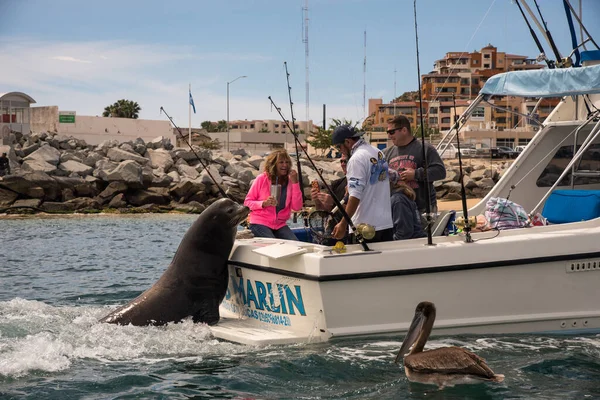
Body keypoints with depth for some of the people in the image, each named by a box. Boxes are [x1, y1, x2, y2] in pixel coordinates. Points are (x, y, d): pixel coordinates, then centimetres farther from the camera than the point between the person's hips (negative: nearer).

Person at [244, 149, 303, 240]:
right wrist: (264, 203, -19)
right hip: (260, 223, -3)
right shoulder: (262, 179, -5)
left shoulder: (289, 181, 4)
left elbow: (297, 207, -6)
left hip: (280, 225, 3)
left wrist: (295, 182, -10)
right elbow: (247, 202, 0)